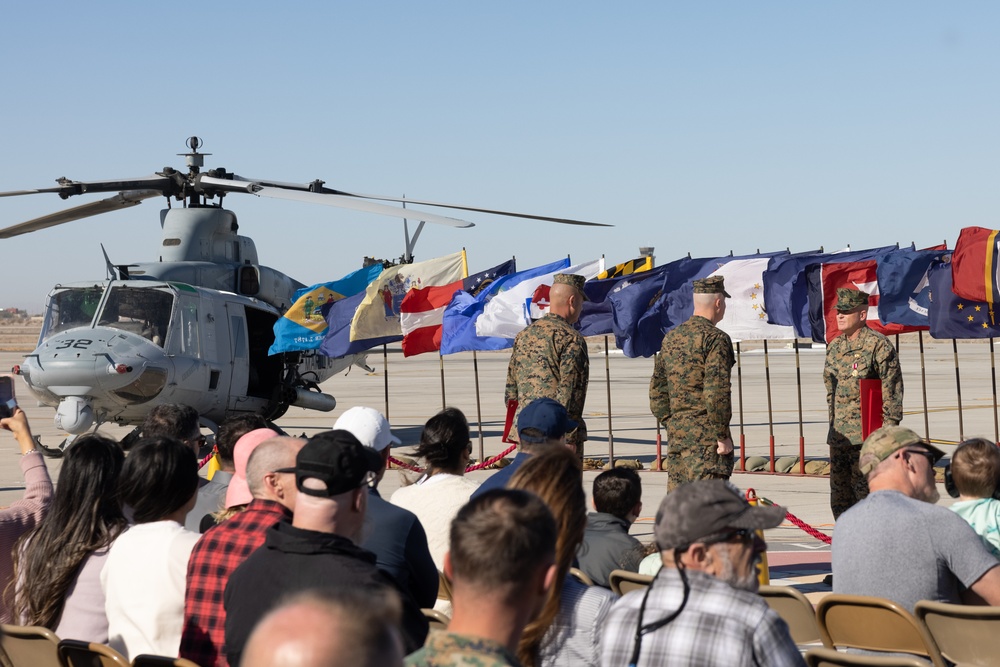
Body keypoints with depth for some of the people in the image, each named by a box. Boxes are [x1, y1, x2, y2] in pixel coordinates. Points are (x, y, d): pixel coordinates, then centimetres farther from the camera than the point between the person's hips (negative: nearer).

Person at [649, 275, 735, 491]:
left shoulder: (671, 338, 13)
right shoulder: (715, 338, -11)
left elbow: (657, 389, 17)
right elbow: (717, 391, -18)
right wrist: (722, 435, -12)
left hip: (675, 434, 8)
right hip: (705, 436, -8)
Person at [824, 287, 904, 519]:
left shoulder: (878, 345, -9)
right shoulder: (834, 347, 13)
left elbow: (892, 391, -11)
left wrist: (887, 433, -13)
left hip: (866, 436, -7)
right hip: (839, 435, 8)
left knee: (866, 493, -7)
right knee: (839, 495, 10)